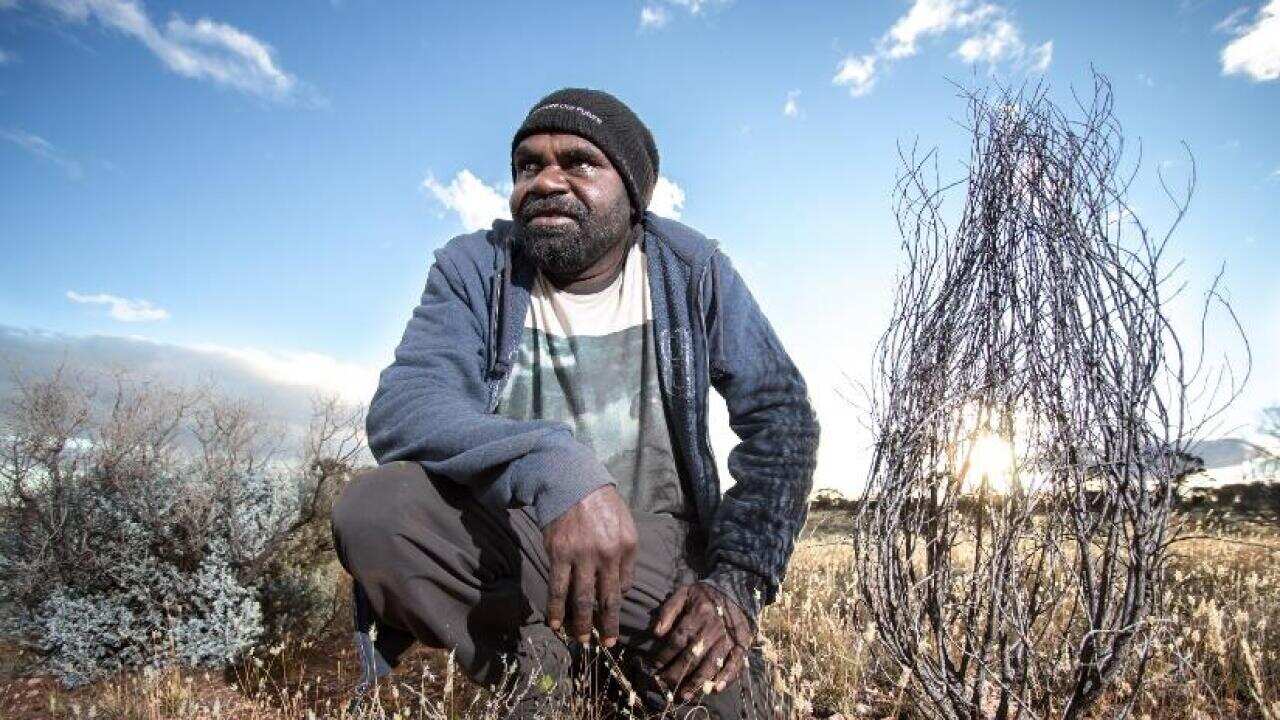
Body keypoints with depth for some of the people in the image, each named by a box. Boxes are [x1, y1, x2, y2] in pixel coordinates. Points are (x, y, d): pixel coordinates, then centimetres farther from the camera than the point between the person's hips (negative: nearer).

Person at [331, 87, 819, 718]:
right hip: (508, 532, 0)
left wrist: (738, 580, -19)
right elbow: (402, 408, -21)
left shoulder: (691, 270, -4)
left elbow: (780, 415, -6)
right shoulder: (473, 268, -6)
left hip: (656, 537, 1)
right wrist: (552, 466, -41)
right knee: (371, 508, -27)